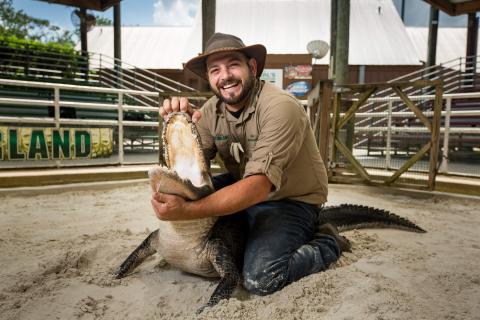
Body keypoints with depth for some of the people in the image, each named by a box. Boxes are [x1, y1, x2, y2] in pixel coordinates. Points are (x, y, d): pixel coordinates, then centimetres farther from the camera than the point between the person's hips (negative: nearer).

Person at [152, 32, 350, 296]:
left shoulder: (280, 107, -26)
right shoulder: (212, 109, -5)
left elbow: (259, 186, -35)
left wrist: (186, 210, -43)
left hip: (291, 200, -6)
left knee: (260, 278, -27)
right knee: (178, 195, -7)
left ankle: (328, 243, 2)